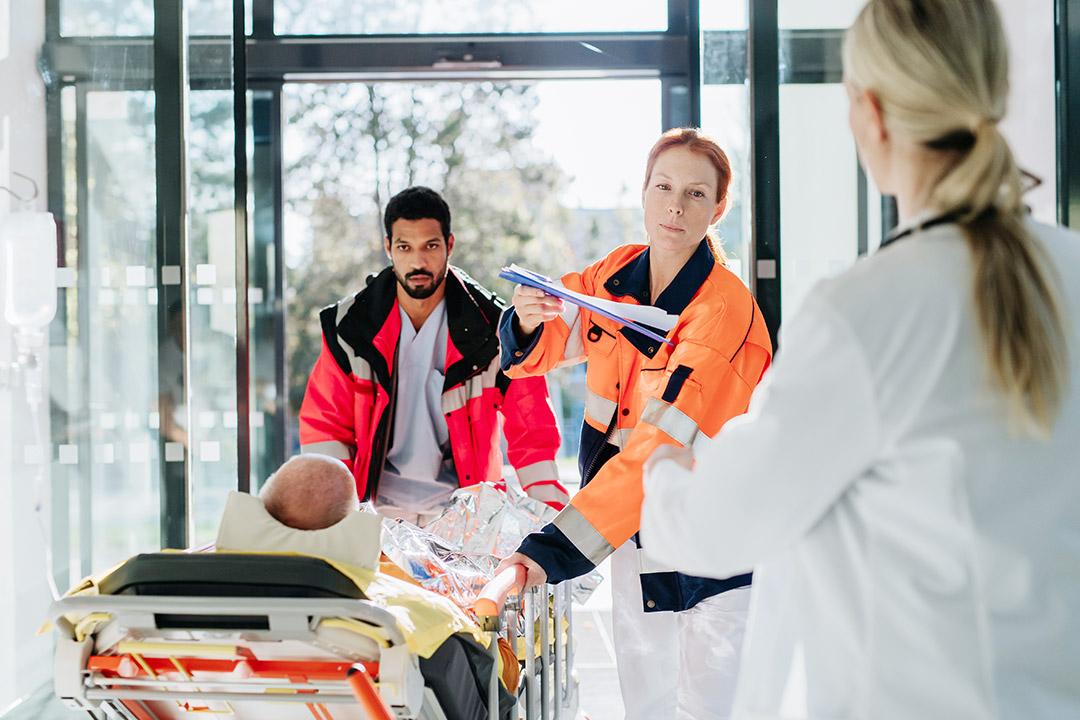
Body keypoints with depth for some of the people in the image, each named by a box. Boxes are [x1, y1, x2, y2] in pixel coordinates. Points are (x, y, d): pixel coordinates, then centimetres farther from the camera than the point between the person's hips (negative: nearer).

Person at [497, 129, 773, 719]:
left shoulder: (725, 311, -22)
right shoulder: (612, 278, -2)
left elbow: (658, 448, -31)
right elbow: (534, 355, 10)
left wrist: (551, 551, -38)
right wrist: (528, 322, -16)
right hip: (633, 539, 6)